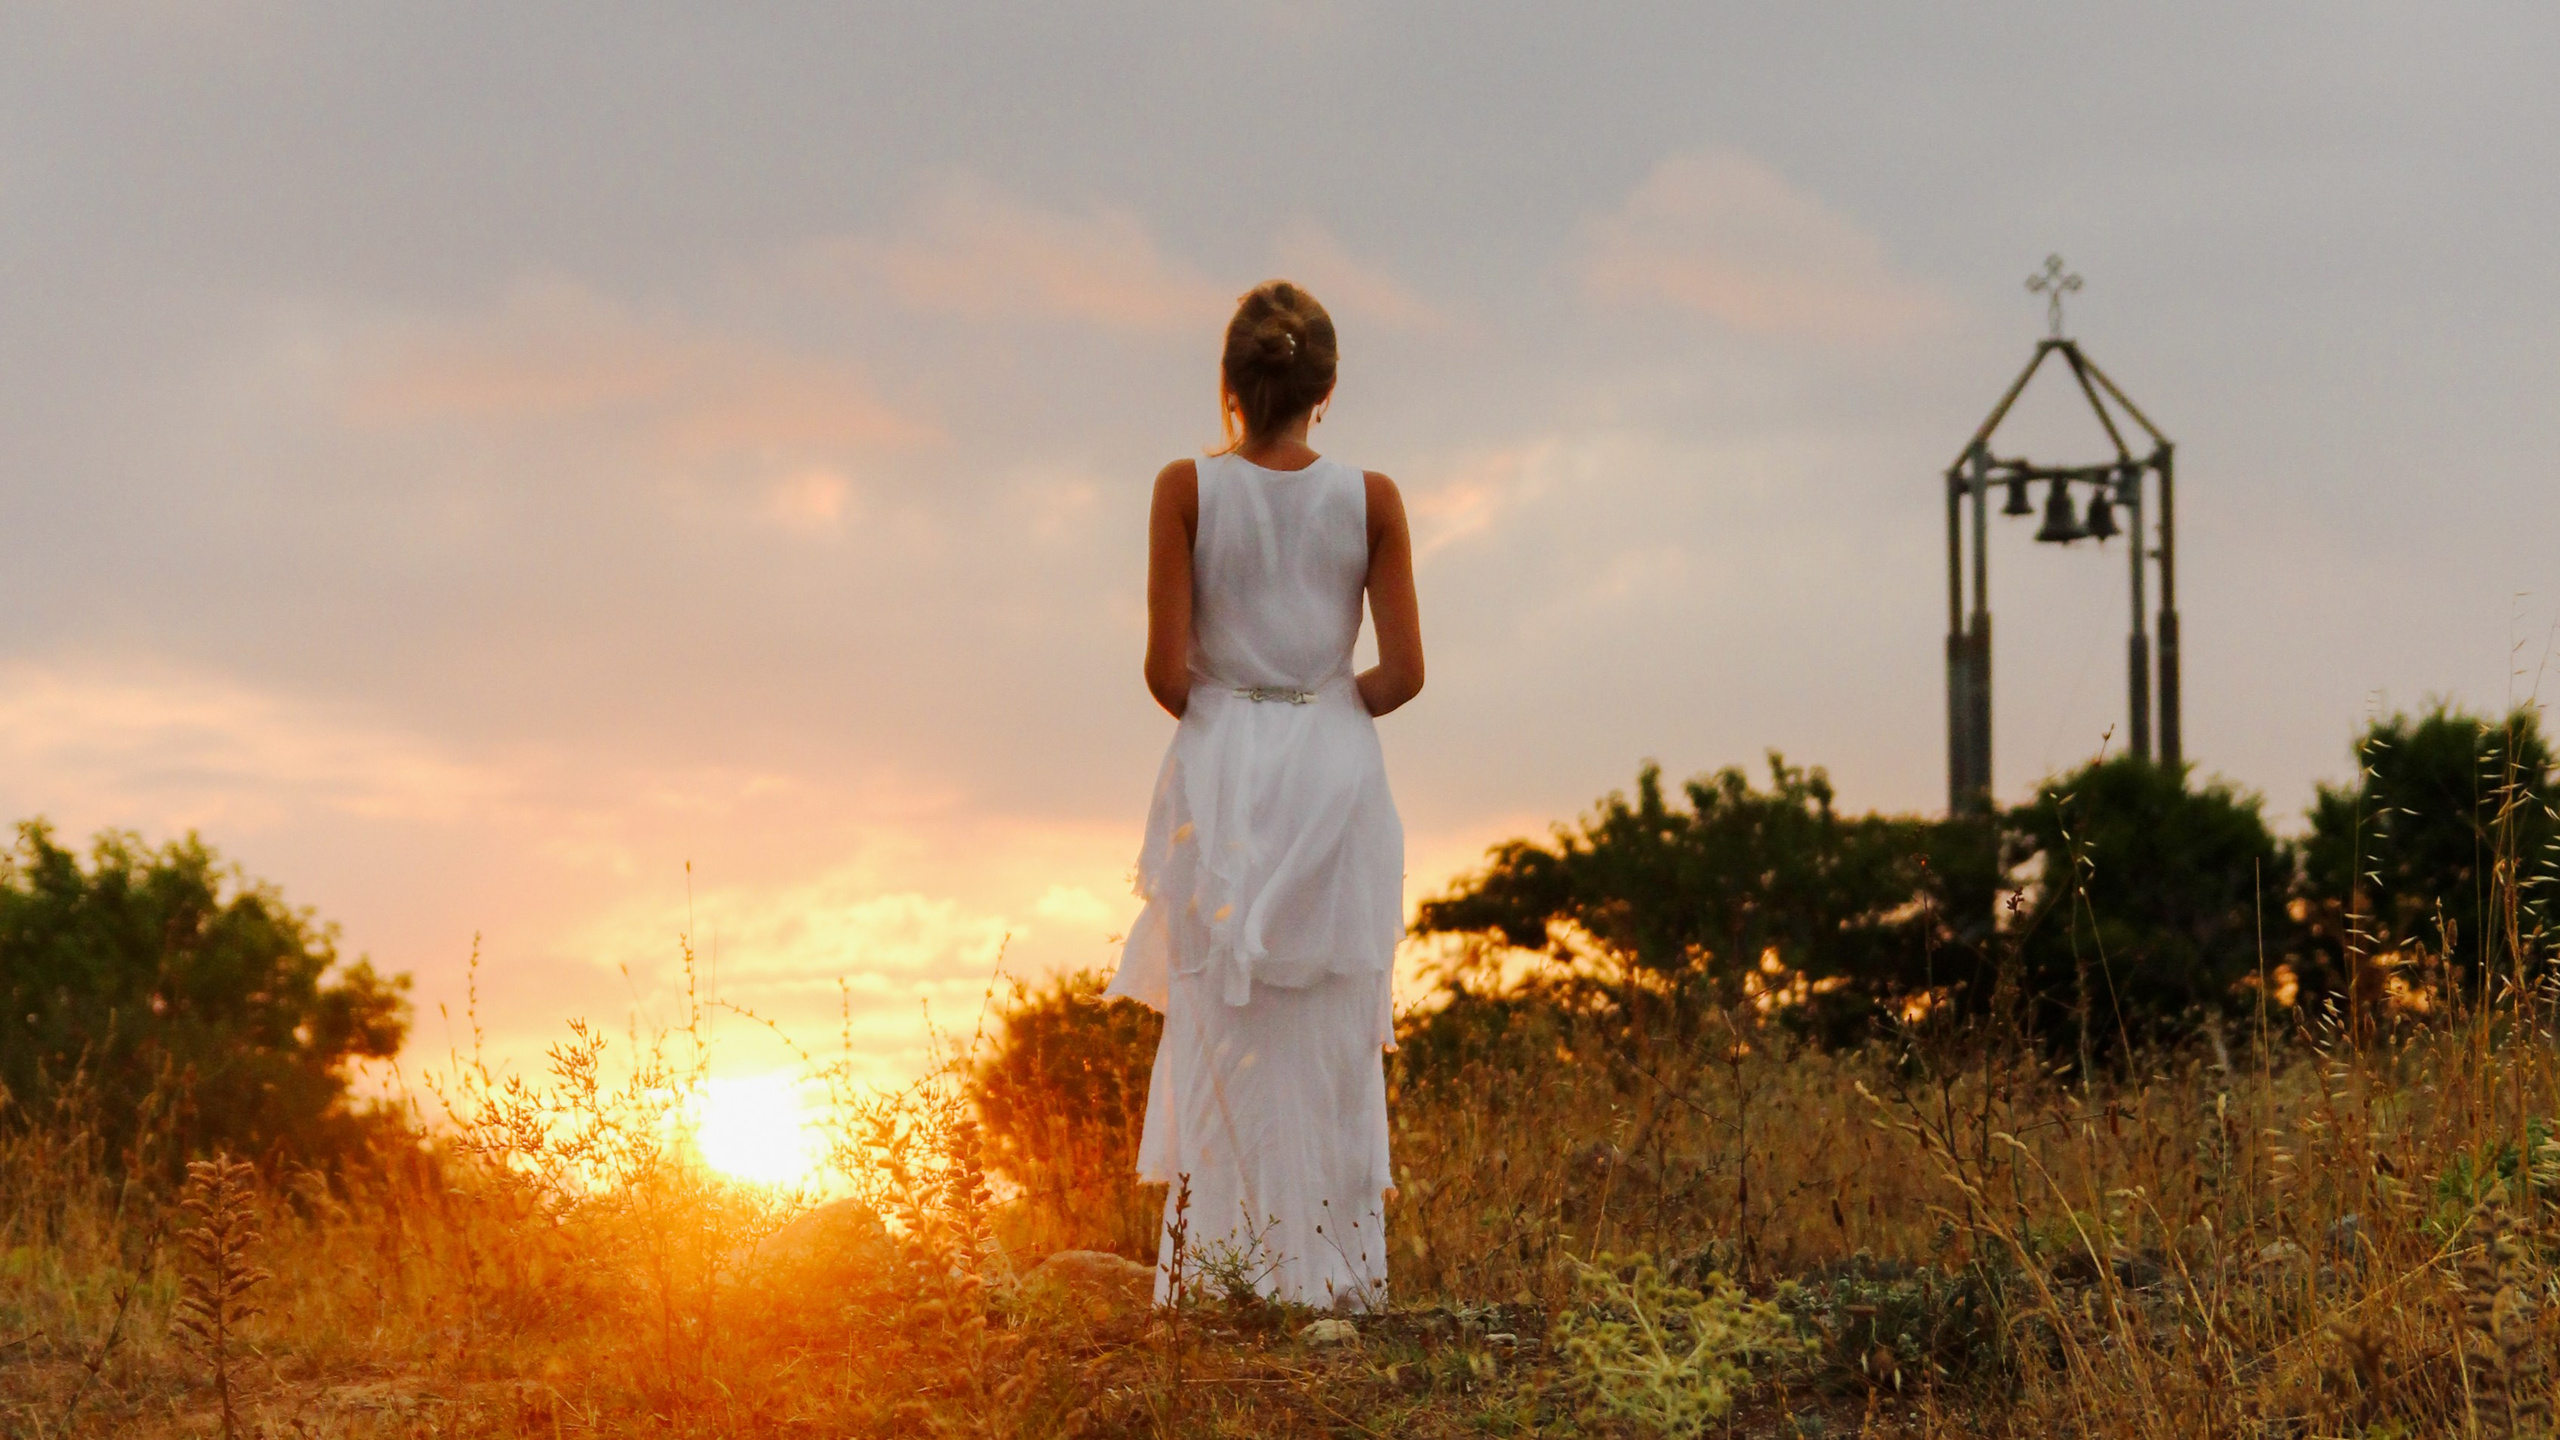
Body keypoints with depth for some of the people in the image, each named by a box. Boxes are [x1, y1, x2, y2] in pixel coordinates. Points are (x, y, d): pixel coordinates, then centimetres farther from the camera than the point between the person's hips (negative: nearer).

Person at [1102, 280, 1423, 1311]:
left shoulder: (1187, 488, -5)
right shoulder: (1370, 499, -1)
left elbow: (1166, 669, -7)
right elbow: (1402, 672, -3)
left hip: (1221, 764, -1)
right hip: (1336, 771, 1)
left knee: (1221, 1036, 5)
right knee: (1332, 1046, 7)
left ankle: (1217, 1273, 4)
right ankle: (1331, 1275, 7)